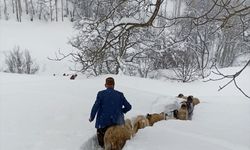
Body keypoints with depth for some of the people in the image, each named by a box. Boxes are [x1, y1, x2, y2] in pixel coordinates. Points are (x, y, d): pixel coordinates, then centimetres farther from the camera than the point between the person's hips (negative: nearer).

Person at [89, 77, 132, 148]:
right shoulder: (120, 94, 2)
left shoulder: (101, 93, -5)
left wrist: (91, 117, 8)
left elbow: (95, 107, -6)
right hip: (117, 122, 2)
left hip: (103, 122, -2)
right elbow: (128, 107, 4)